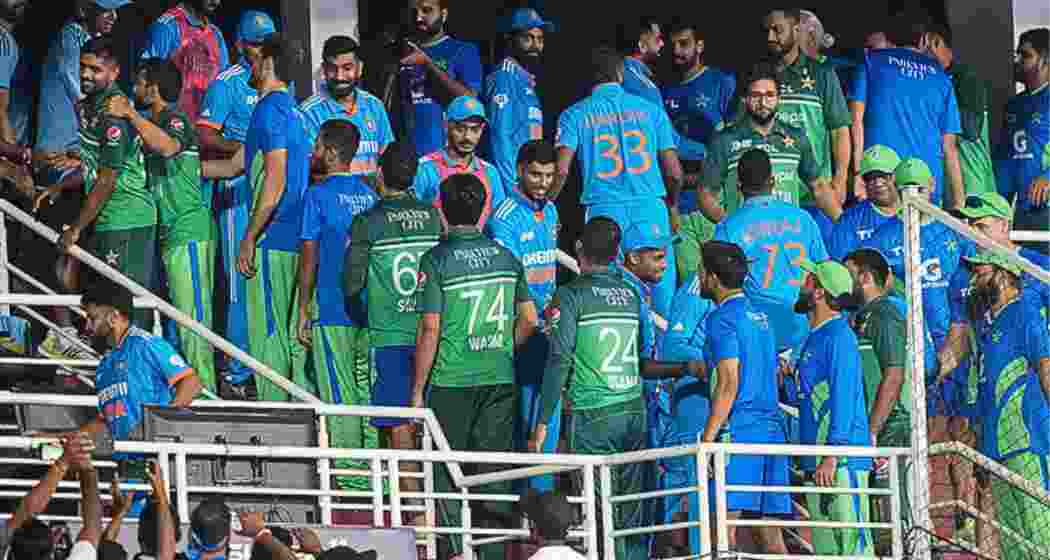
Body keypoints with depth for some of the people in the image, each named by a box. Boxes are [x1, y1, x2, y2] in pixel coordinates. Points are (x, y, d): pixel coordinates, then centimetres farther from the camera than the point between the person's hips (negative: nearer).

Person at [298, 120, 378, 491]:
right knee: (368, 390, 9)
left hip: (332, 309, -6)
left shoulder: (318, 196, -8)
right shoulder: (369, 195, 10)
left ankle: (350, 477, -1)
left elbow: (309, 255, -8)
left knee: (339, 396, -1)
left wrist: (303, 310, -2)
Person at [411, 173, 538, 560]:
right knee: (494, 474, 9)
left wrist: (417, 390, -7)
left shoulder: (436, 261, -10)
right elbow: (529, 320, 8)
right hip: (501, 381, 4)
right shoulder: (506, 258, 5)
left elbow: (430, 329, -13)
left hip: (451, 383, -4)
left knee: (448, 477, 5)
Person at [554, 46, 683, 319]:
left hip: (603, 208, 0)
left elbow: (561, 170, -7)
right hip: (651, 207, 0)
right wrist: (672, 206, 26)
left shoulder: (575, 115, 6)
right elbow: (674, 172, 8)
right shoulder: (650, 110, 9)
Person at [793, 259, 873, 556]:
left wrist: (832, 457, -21)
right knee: (825, 547, 9)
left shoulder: (839, 336, -11)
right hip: (818, 464, 10)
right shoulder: (815, 338, 19)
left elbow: (843, 398, -17)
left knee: (851, 542, -13)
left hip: (842, 462, -10)